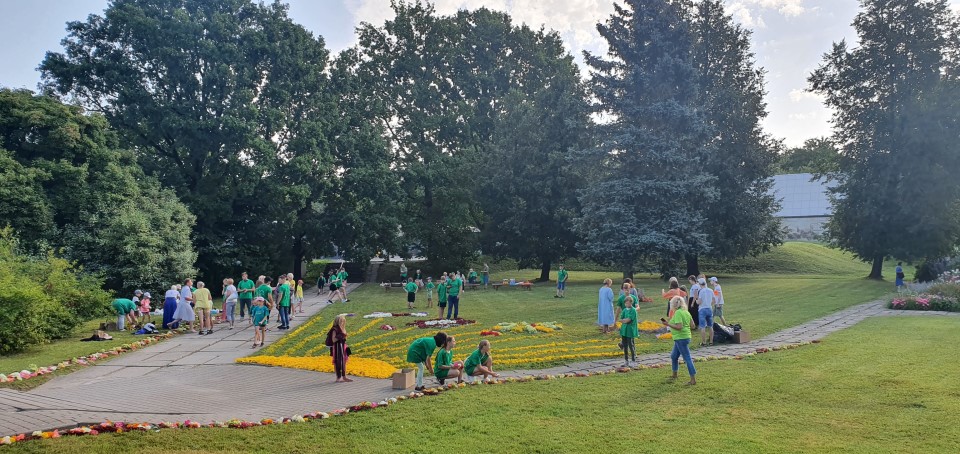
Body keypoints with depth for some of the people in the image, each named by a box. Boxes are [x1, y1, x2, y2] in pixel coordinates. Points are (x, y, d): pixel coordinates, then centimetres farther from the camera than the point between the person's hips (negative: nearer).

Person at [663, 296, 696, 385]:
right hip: (679, 338, 10)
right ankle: (674, 375, 35)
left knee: (687, 358, -7)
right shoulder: (686, 312, 10)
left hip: (681, 338, -10)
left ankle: (693, 379, -4)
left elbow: (679, 327, -25)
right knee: (674, 356, 21)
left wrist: (668, 324, -18)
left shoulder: (678, 313, -17)